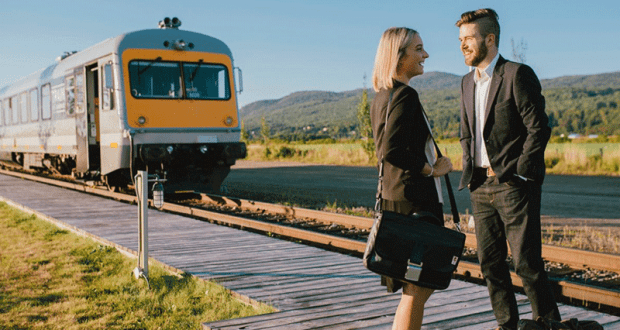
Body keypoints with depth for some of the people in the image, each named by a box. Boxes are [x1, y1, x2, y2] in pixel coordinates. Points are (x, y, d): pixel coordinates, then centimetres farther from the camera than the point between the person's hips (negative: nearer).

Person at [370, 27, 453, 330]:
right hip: (414, 199, -10)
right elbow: (391, 150, -26)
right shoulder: (405, 95, -16)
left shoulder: (382, 96, 13)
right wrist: (432, 169, -14)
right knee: (416, 289, 0)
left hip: (395, 196, 10)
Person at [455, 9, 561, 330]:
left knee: (527, 263, -4)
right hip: (482, 186, 7)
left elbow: (539, 129, -11)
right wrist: (468, 171, 9)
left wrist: (518, 174, -12)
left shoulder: (518, 75, -8)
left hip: (514, 185, -7)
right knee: (490, 263, 9)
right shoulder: (468, 82, 15)